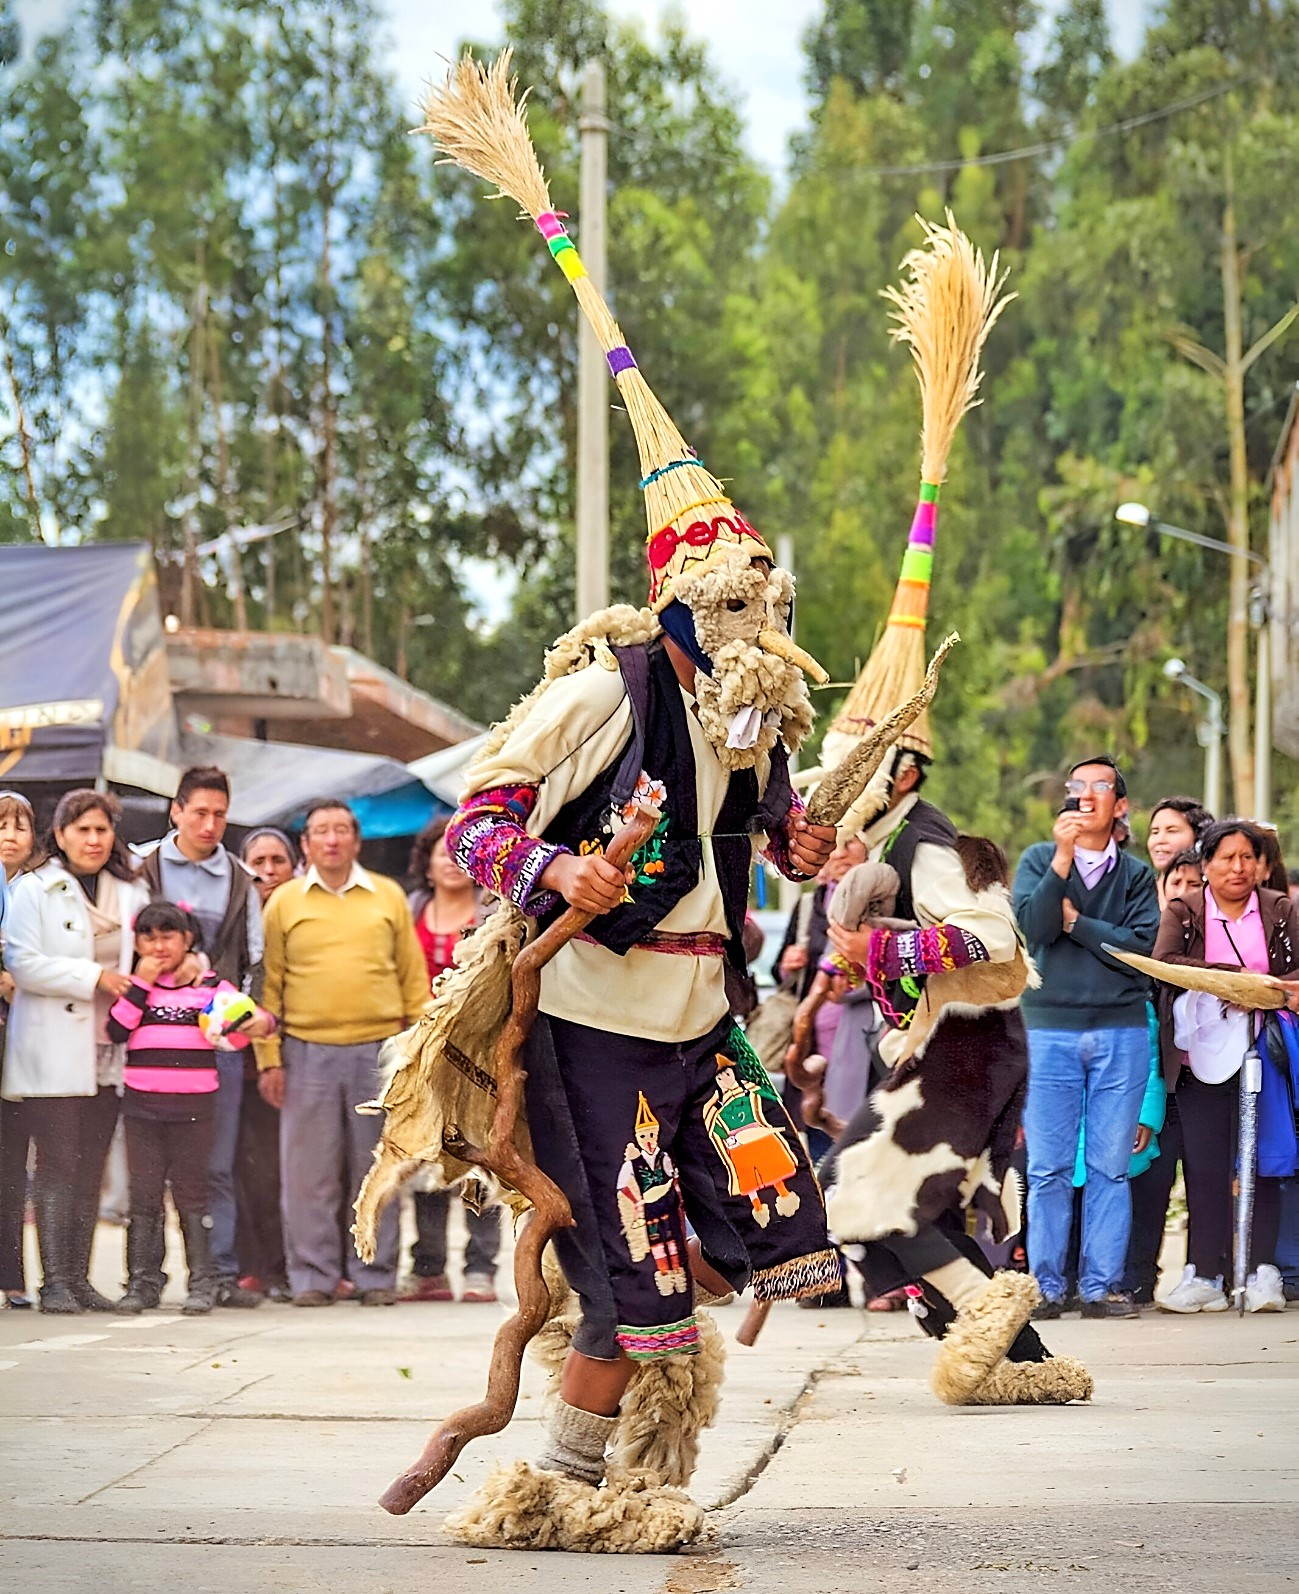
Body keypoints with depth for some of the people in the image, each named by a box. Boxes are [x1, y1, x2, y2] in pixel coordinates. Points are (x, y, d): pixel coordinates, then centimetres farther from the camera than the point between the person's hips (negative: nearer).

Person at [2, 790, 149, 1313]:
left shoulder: (132, 893, 13)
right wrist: (94, 977, -14)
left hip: (109, 1054, 5)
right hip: (54, 1050, -5)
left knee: (91, 1170, 6)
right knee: (59, 1166, -6)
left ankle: (79, 1279, 11)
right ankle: (54, 1282, -4)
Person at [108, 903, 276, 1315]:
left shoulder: (211, 986, 4)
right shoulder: (135, 986, 7)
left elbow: (231, 1034, 0)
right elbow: (116, 1030, -8)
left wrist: (262, 1023, -21)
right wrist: (142, 983, -10)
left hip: (194, 1107, -1)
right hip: (142, 1106, 2)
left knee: (192, 1195, 4)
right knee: (144, 1195, 5)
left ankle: (202, 1282, 8)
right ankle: (142, 1281, 11)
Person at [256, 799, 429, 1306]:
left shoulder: (388, 897, 9)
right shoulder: (284, 902, 7)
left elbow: (413, 977, 10)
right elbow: (268, 985, 6)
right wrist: (269, 1058, -1)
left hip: (379, 1050, 1)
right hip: (308, 1052, -1)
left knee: (376, 1170, 3)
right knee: (310, 1171, 0)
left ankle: (375, 1275, 11)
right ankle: (312, 1277, 8)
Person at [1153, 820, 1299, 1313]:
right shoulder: (1182, 913, 6)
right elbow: (1163, 962, -11)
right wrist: (1230, 975, -21)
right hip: (1203, 1055, 0)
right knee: (1204, 1166, -3)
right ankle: (1204, 1276, -1)